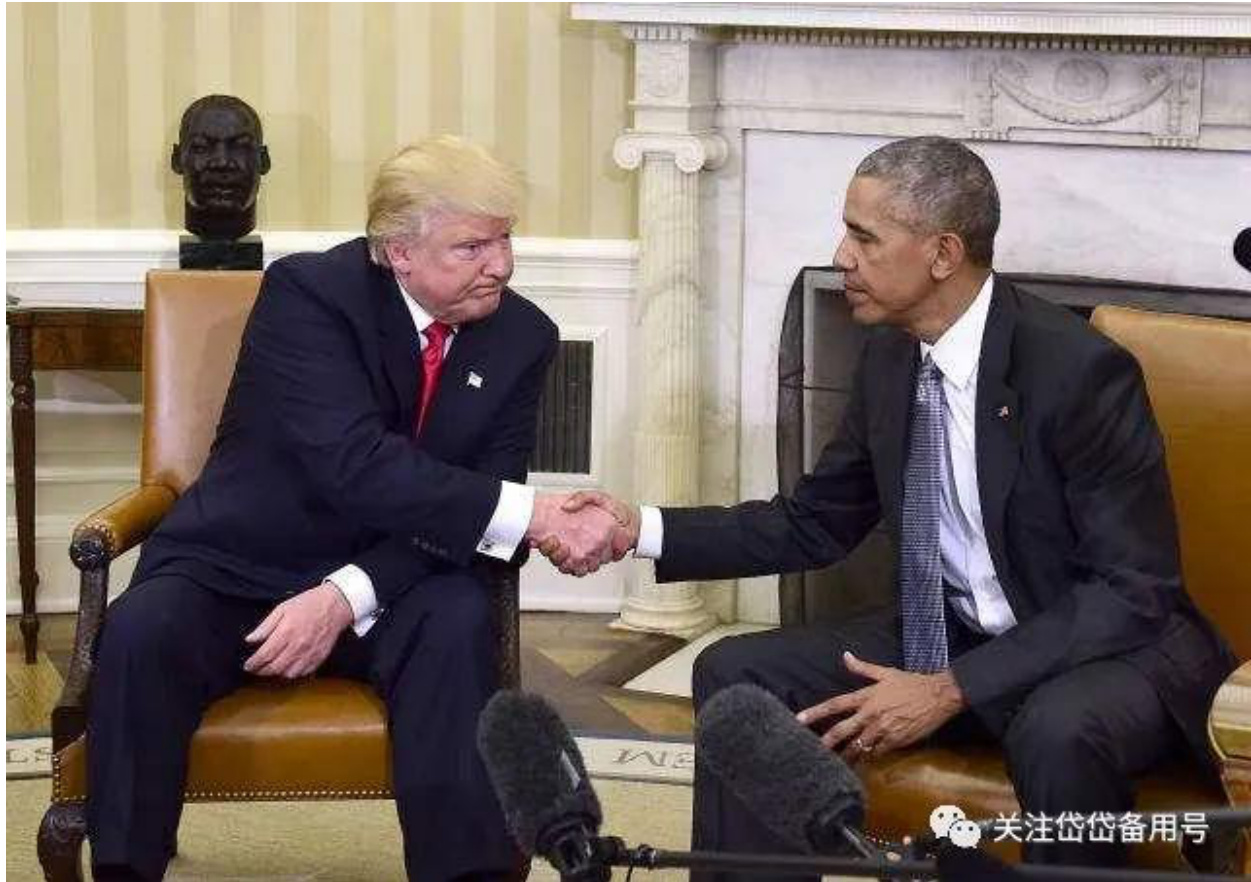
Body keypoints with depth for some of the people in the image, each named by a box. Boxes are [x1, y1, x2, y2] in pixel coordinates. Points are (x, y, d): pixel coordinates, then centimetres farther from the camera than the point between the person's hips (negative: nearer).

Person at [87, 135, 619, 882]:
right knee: (141, 632, -32)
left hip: (387, 589, 2)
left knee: (459, 623, -31)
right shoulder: (308, 291, -15)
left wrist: (346, 596, -25)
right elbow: (355, 463, -29)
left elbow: (465, 509, -8)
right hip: (241, 568, -2)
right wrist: (534, 516, -37)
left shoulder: (523, 336, -2)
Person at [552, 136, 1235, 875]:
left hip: (1111, 647, -6)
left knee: (1058, 728, -39)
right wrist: (644, 530, -2)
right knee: (737, 674, -6)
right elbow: (815, 525, 10)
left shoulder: (1079, 368, -22)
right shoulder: (892, 356, -1)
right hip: (948, 640, 7)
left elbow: (1134, 592, -23)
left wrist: (953, 690, -27)